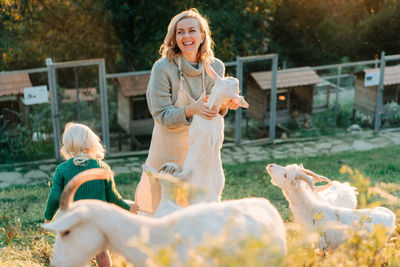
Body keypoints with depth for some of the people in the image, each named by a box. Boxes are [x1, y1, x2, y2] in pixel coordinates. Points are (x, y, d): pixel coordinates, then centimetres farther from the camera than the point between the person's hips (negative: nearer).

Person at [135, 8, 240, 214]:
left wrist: (225, 105, -17)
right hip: (169, 146, -3)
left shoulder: (215, 67, -5)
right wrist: (192, 110, -35)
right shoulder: (163, 68, -18)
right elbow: (162, 116, -19)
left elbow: (213, 112, 6)